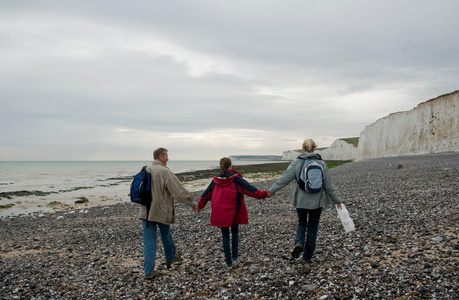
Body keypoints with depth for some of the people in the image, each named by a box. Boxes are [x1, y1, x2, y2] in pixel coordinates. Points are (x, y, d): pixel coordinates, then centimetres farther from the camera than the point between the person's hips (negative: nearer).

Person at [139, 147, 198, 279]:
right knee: (166, 236, 18)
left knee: (149, 241, 7)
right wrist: (192, 203, -8)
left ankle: (149, 271, 8)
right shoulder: (165, 172, -18)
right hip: (162, 211, -4)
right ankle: (170, 258, 42)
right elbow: (179, 191, -18)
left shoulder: (146, 170, 2)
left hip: (146, 211, 5)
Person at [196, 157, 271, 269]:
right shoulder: (235, 178, -8)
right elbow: (249, 188, -8)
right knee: (235, 232, 21)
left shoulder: (216, 179, 2)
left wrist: (200, 205, 25)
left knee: (225, 235, 10)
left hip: (220, 212, 2)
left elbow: (207, 193, 13)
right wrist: (262, 194, -1)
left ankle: (229, 263, 11)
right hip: (233, 212, -2)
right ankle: (234, 257, 15)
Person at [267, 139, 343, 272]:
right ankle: (307, 259, 16)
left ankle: (299, 243, -6)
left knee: (302, 223, 22)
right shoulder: (321, 164, -4)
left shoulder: (297, 163, -7)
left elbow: (284, 179, -7)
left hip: (301, 200, 0)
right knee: (312, 228, 11)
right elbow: (329, 185, 0)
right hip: (317, 201, 1)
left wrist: (271, 191, 3)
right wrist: (336, 200, 12)